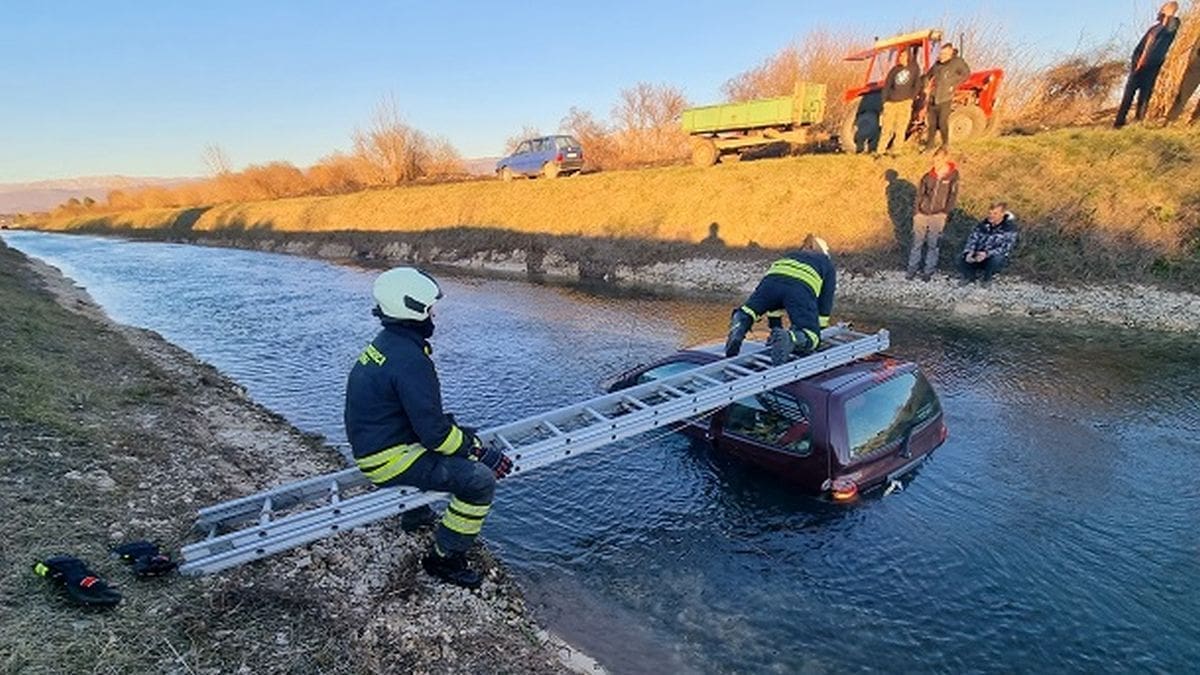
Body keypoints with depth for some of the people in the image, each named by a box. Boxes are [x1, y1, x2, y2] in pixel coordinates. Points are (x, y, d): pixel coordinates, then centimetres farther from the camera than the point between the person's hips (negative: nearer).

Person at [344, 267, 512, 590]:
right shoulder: (410, 360, -26)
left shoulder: (385, 343, 6)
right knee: (480, 480, -17)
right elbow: (434, 433, -26)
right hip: (389, 458, -10)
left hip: (372, 441, 10)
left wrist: (471, 442, 10)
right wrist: (483, 454, -13)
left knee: (468, 438, 20)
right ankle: (444, 558, 0)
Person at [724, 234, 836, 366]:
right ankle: (789, 339, -34)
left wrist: (775, 327, 45)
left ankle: (738, 329, -13)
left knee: (744, 312, 21)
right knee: (810, 338, -2)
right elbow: (826, 301, 29)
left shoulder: (790, 256, 45)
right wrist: (818, 330, 35)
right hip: (801, 287, -3)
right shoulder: (828, 264, 37)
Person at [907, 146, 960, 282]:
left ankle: (929, 271, 14)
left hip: (938, 216, -2)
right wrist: (917, 211, 1)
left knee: (932, 244, 4)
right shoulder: (928, 176, 0)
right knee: (917, 242, 5)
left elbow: (953, 197, 1)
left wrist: (945, 213, -6)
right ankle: (912, 268, 15)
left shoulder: (952, 176, -4)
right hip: (922, 214, 2)